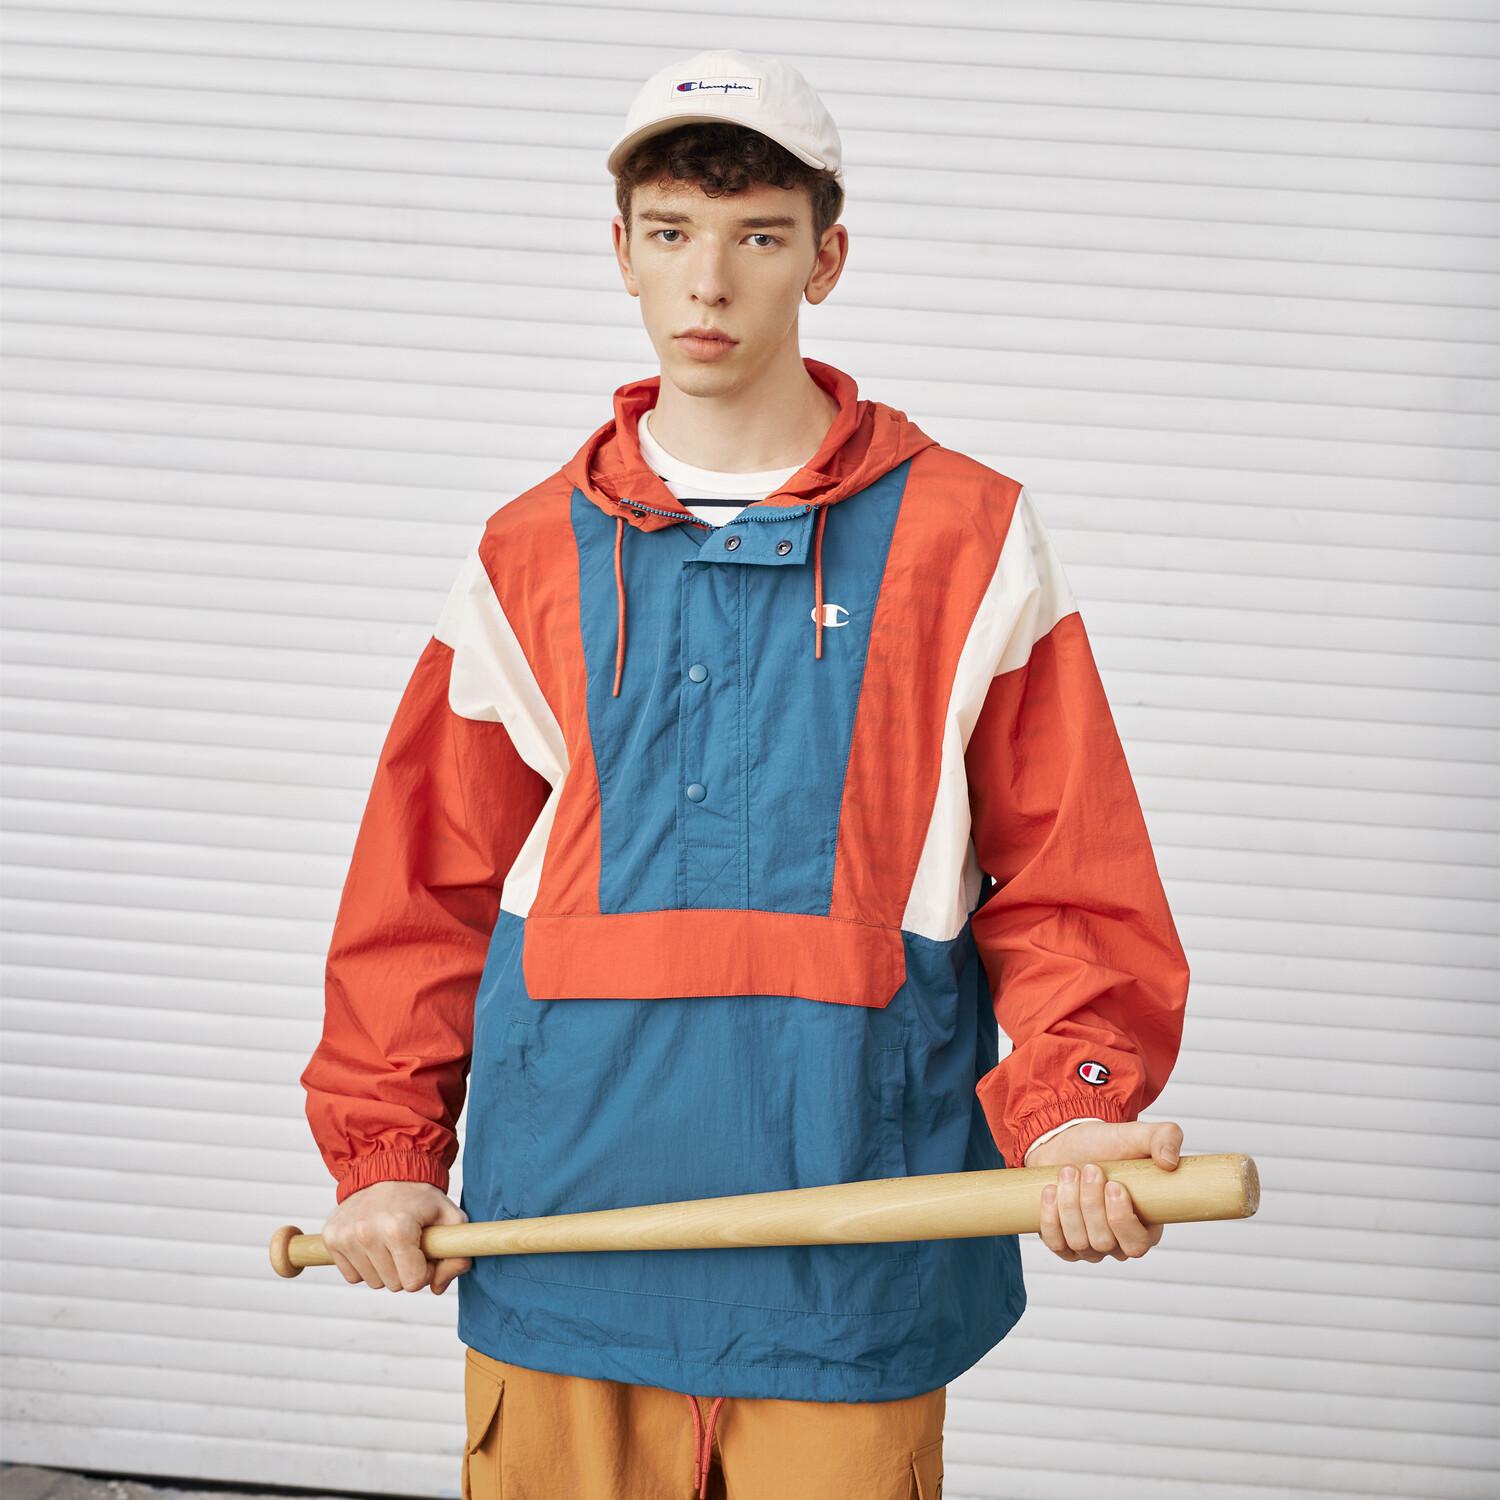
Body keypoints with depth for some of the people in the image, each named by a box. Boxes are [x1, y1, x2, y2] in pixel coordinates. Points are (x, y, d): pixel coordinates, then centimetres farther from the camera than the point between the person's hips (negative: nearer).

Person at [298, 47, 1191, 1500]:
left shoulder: (967, 540, 3)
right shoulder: (531, 557, 9)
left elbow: (1067, 880, 2)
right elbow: (425, 883, 15)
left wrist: (1074, 1111, -13)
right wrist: (385, 1150, 8)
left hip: (849, 1272, -2)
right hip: (561, 1256, 2)